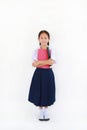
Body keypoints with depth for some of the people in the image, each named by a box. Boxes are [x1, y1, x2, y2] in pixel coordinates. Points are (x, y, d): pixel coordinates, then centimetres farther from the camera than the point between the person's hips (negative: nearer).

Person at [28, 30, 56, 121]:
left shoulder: (51, 51, 0)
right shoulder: (36, 51, -2)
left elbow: (52, 62, -16)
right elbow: (35, 64, -13)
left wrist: (39, 62, -18)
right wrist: (47, 62, -18)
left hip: (48, 73, 1)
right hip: (39, 73, 0)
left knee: (47, 93, 7)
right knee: (39, 93, 5)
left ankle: (46, 111, 25)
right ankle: (41, 112, 23)